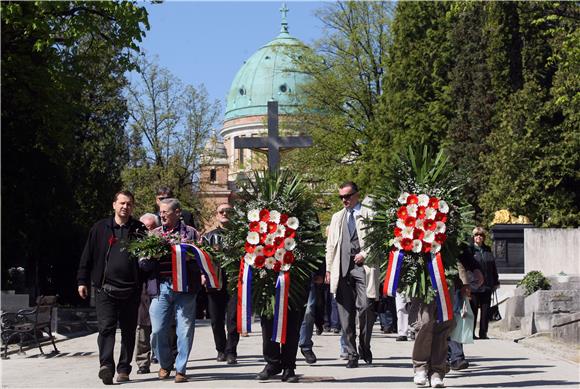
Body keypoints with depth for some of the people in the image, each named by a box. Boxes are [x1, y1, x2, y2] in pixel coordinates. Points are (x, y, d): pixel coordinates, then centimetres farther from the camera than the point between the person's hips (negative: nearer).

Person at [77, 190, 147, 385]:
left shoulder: (139, 229, 7)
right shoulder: (100, 228, 6)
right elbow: (87, 255, 8)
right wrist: (82, 281, 3)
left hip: (131, 289, 2)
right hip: (105, 288, -1)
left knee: (129, 331, 8)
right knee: (106, 327, -13)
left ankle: (124, 369, 17)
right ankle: (106, 365, -20)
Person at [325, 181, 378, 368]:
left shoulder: (369, 215, 7)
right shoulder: (337, 217, 21)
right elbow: (330, 244, 20)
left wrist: (365, 253, -10)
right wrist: (329, 268, 13)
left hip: (363, 265, -4)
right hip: (342, 267, 4)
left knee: (366, 307, -13)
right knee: (345, 312, 1)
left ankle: (364, 347, 9)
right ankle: (352, 354, 6)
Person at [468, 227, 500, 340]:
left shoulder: (488, 250, 13)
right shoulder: (469, 250, -2)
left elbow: (493, 267, 18)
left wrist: (496, 282, 15)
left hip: (487, 286, 5)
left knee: (485, 310, 6)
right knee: (473, 310, 1)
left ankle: (483, 333, 13)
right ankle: (471, 333, 8)